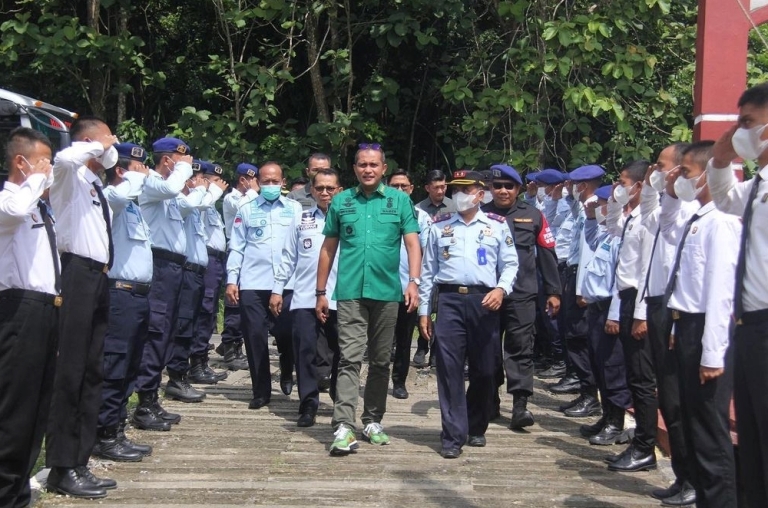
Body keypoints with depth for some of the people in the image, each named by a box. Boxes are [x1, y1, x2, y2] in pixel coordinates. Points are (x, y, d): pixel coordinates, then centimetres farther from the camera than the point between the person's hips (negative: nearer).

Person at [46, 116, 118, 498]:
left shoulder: (96, 185, 19)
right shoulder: (70, 176, -4)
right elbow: (64, 157, -27)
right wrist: (99, 147, -11)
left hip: (98, 277, 9)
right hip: (78, 275, -9)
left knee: (91, 371, 10)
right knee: (70, 371, -7)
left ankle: (79, 463, 17)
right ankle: (61, 468, -2)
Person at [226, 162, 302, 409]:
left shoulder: (295, 209, 8)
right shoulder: (247, 210, 9)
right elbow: (236, 247, 8)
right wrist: (231, 280, 1)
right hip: (252, 284, 1)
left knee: (286, 333, -2)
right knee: (255, 337, 2)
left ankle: (286, 374, 29)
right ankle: (261, 391, 14)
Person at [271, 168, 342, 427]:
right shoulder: (301, 219, 10)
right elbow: (288, 257, 11)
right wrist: (277, 289, 7)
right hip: (304, 298, 1)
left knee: (342, 351, 6)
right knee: (305, 351, 0)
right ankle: (308, 404, 8)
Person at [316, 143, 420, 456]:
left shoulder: (400, 201, 5)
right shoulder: (341, 202, 8)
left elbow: (412, 243, 0)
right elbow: (328, 249, 12)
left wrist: (414, 282, -14)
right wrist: (321, 292, 9)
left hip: (386, 292, 1)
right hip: (350, 292, -1)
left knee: (380, 361, 10)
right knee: (349, 359, -9)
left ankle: (373, 421, 23)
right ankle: (343, 427, -14)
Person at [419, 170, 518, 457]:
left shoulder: (497, 225, 9)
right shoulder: (439, 226, 12)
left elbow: (510, 263, 8)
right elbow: (428, 270, 12)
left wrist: (501, 289, -12)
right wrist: (424, 310, 8)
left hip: (483, 301, 0)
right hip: (449, 300, 0)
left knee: (484, 369, 6)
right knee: (449, 369, -5)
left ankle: (477, 428, 25)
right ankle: (453, 436, 0)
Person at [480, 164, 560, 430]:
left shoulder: (532, 215, 5)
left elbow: (547, 254, 8)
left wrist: (553, 291, 7)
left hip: (521, 295, -1)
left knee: (520, 348, -4)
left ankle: (520, 406, -4)